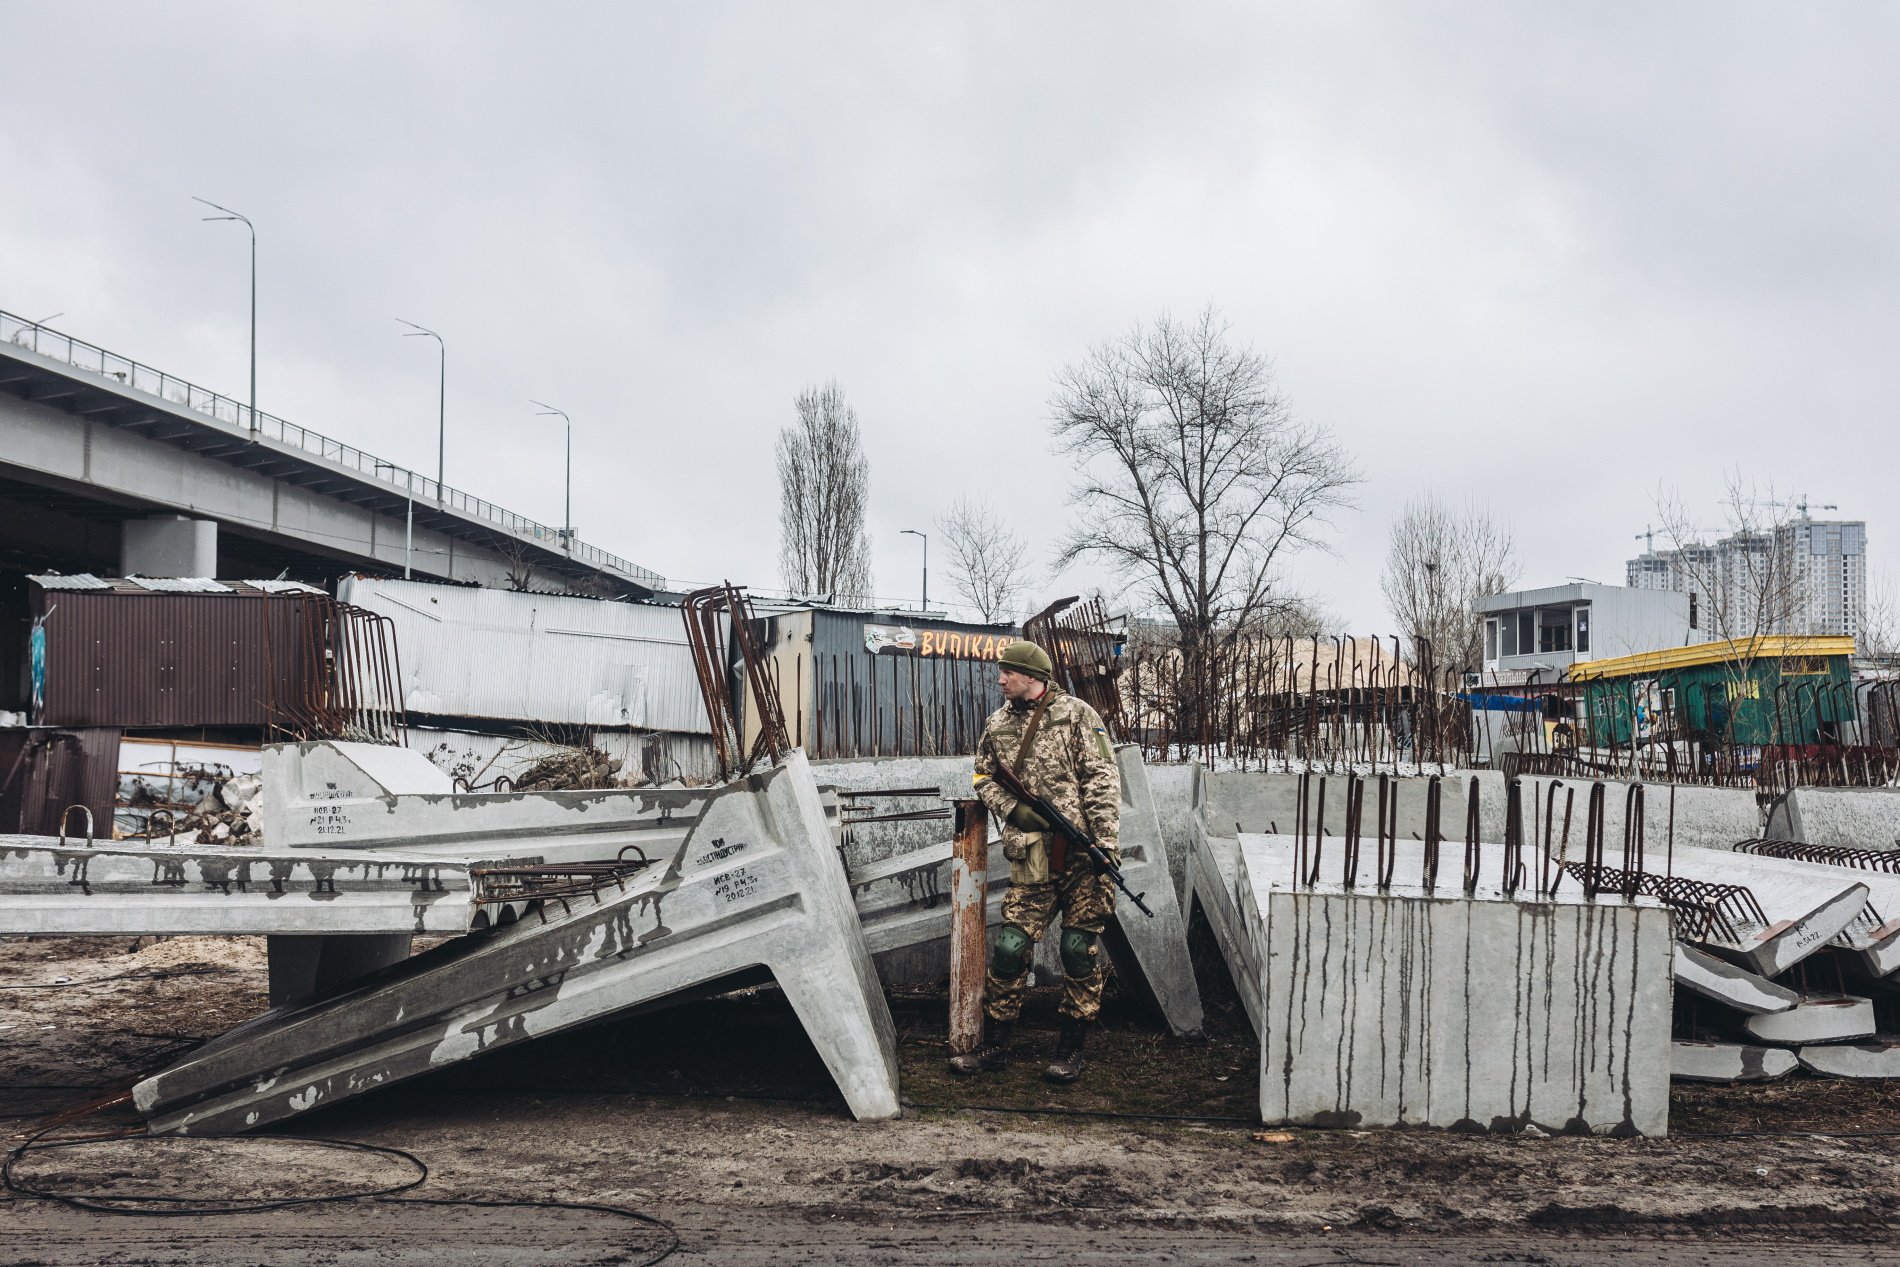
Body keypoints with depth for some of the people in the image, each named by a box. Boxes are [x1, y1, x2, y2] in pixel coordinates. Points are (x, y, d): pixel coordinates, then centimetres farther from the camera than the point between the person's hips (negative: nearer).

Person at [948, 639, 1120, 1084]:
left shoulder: (1076, 714, -4)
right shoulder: (998, 725, 11)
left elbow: (1102, 779, -8)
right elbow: (985, 777, 18)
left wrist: (1106, 842, -15)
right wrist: (1011, 808, -3)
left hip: (1081, 854, -4)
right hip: (1031, 858, 4)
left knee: (1080, 951, 1)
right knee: (1010, 948, 1)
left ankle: (1070, 1051, 13)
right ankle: (994, 1047, 12)